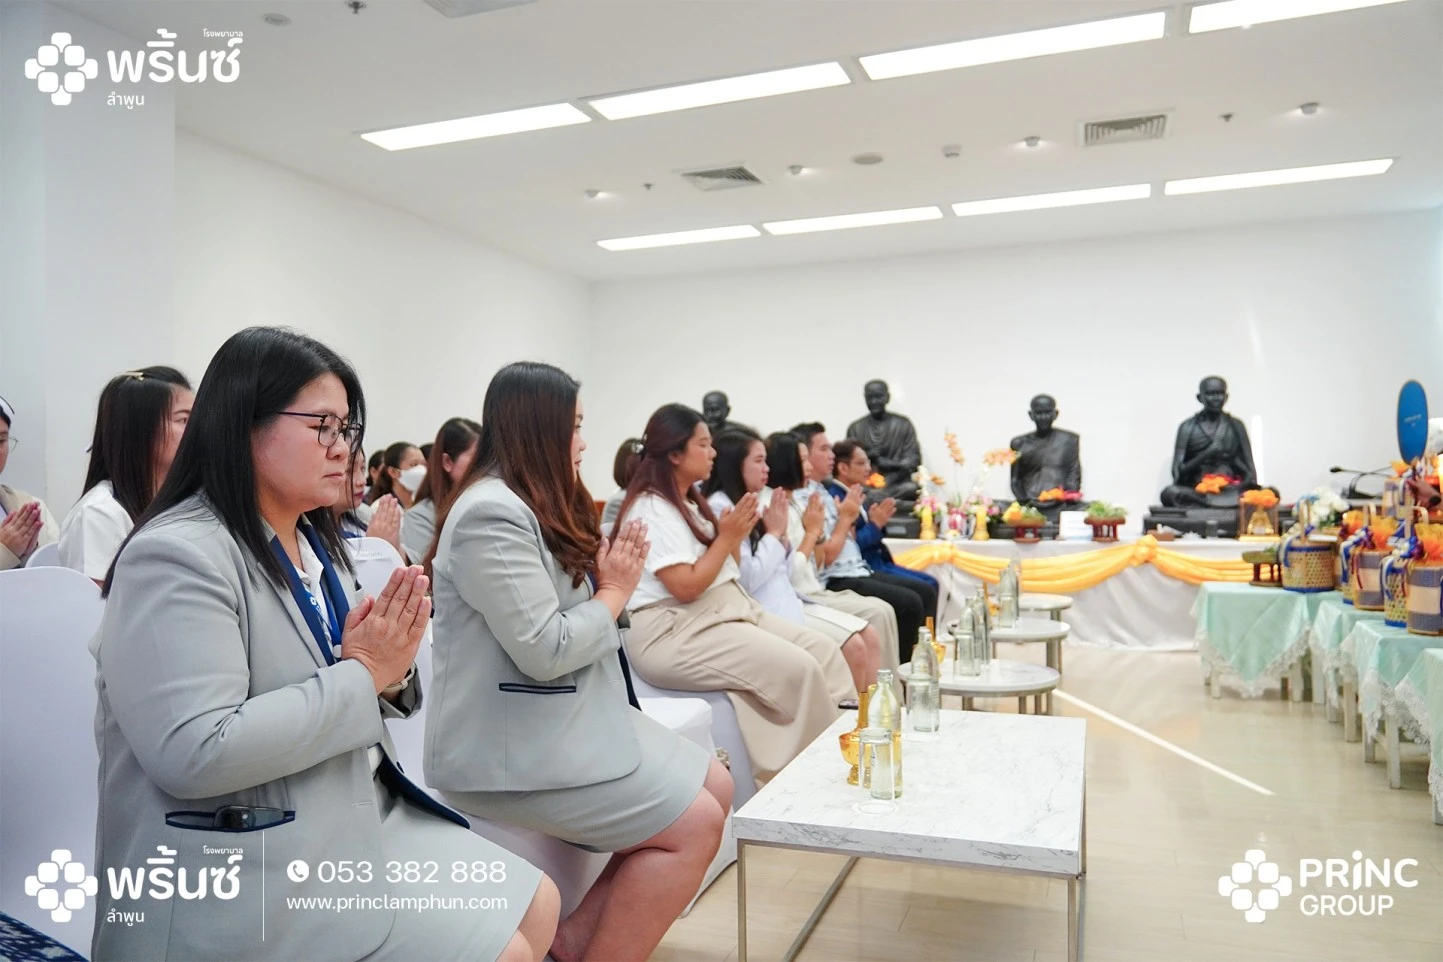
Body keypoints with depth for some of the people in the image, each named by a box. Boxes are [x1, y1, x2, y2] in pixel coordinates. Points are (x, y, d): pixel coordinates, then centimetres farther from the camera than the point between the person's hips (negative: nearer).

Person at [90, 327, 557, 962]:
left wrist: (390, 666, -10)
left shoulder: (315, 542, 9)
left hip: (360, 815, 9)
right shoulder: (177, 556, -19)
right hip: (244, 873, -8)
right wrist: (360, 676, -22)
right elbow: (193, 754, -29)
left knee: (537, 907, 7)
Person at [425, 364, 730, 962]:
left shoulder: (537, 505, 13)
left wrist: (609, 574, -2)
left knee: (716, 788, 5)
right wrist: (616, 591, -8)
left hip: (574, 718, 10)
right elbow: (546, 650, -24)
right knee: (694, 825, -12)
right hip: (515, 748, -10)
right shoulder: (492, 515, -20)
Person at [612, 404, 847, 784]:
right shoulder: (650, 510, -13)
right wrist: (726, 537, -11)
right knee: (798, 668, -24)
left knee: (824, 651, -7)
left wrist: (735, 536, 3)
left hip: (726, 609, 10)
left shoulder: (689, 502, 16)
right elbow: (687, 586, -20)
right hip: (673, 633, -10)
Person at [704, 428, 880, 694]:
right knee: (853, 647, -14)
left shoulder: (758, 502, 13)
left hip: (786, 600, 8)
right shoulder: (721, 509, -12)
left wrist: (782, 535, -1)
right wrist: (773, 533, -9)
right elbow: (746, 579, -20)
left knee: (870, 638, -1)